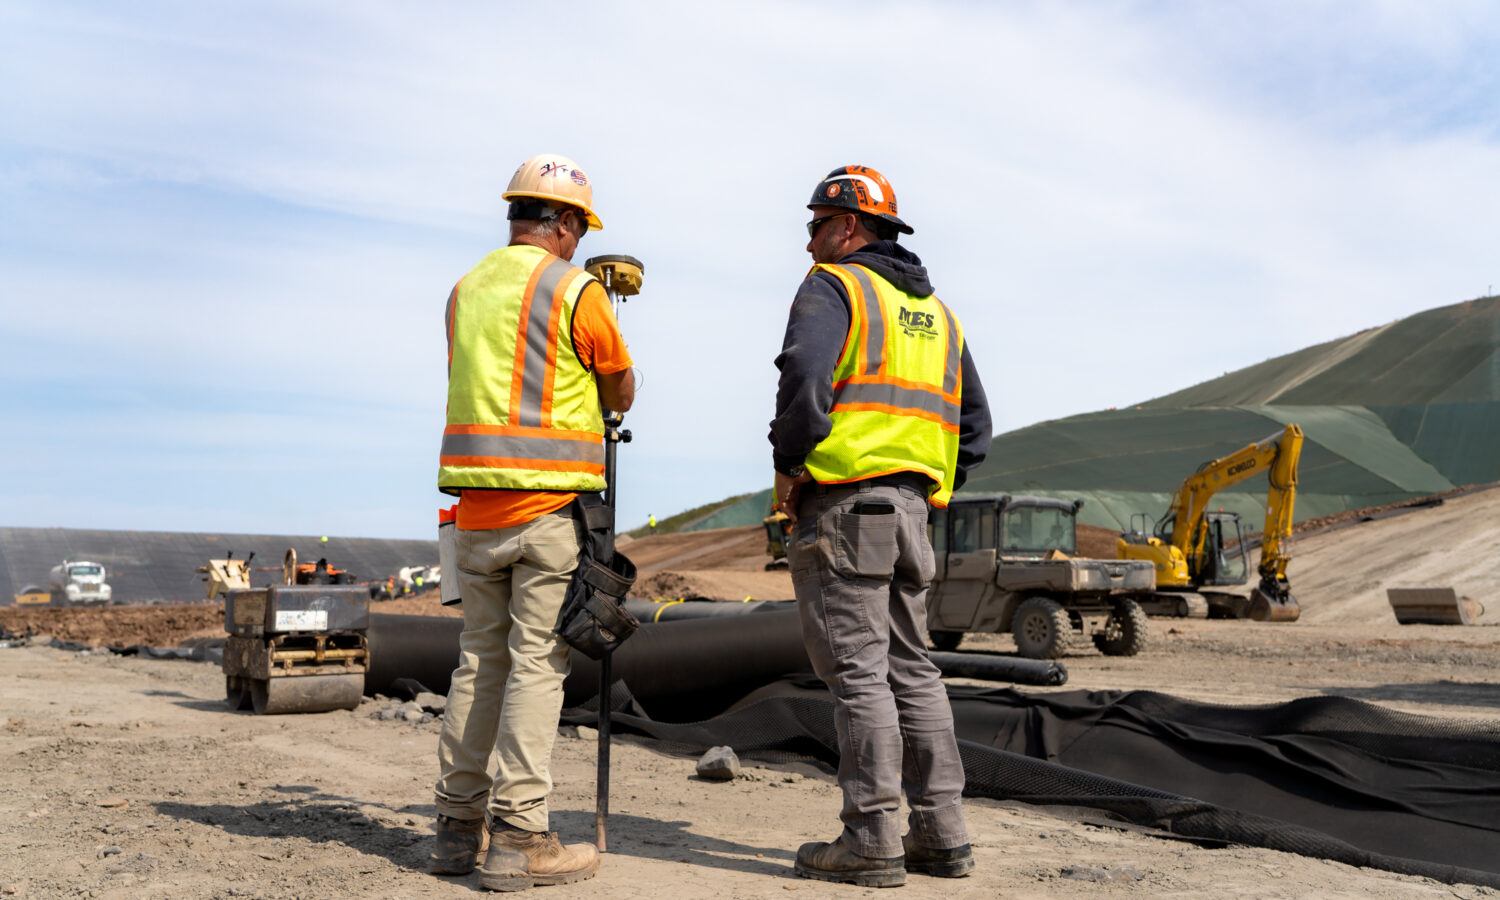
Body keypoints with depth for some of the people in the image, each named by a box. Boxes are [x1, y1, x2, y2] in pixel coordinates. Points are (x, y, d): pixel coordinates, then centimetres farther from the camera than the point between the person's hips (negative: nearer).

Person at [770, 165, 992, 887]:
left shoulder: (832, 286, -2)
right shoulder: (934, 311, 22)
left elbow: (805, 375, -21)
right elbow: (974, 421, 21)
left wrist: (788, 463, -9)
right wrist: (929, 489, 19)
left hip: (843, 500, -8)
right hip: (910, 504, 8)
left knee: (856, 670, -5)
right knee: (911, 667, 11)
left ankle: (871, 840, -1)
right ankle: (941, 833, 14)